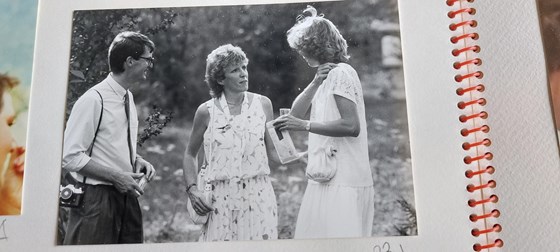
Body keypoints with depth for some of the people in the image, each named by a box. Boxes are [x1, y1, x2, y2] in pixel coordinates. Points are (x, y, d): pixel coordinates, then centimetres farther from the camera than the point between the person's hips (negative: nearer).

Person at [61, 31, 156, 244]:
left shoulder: (128, 98, 10)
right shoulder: (93, 100, -15)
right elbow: (70, 157, -17)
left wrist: (137, 161, 2)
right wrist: (116, 176, -19)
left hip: (126, 195, 8)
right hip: (97, 198, -8)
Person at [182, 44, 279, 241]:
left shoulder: (262, 104, 4)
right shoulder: (207, 111, 0)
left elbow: (273, 152, 7)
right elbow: (190, 154, 12)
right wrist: (192, 189, 0)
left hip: (258, 196, 1)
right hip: (221, 197, -1)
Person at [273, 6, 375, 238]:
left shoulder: (340, 72, -9)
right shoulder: (328, 75, 18)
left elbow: (351, 126, -19)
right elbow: (296, 113, 10)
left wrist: (305, 125, -18)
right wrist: (315, 82, -3)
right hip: (329, 178, 9)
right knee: (315, 235, 11)